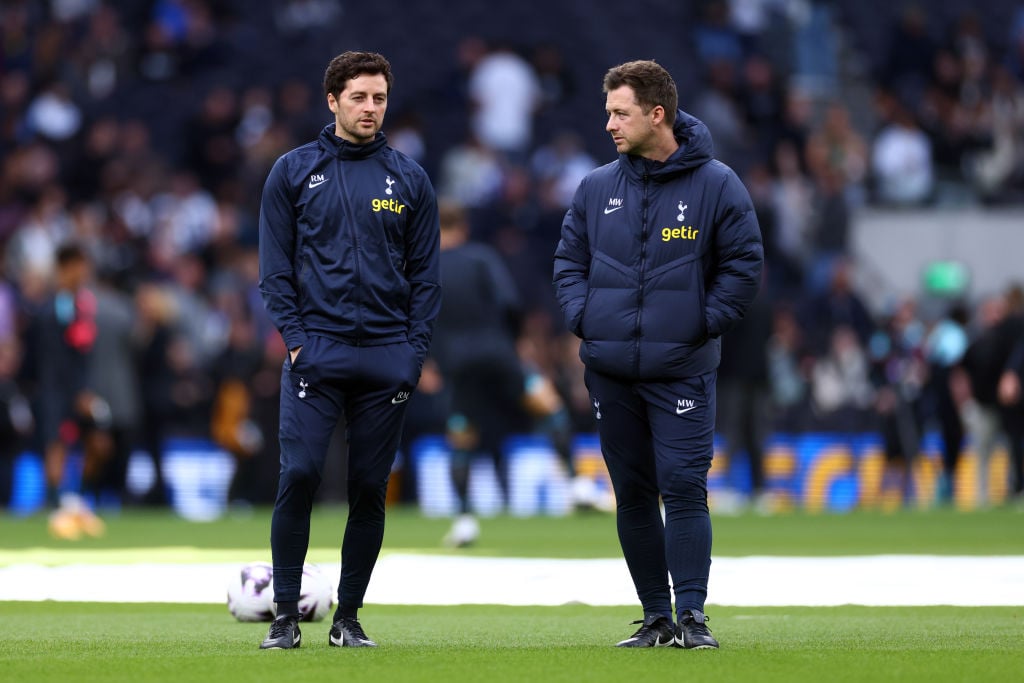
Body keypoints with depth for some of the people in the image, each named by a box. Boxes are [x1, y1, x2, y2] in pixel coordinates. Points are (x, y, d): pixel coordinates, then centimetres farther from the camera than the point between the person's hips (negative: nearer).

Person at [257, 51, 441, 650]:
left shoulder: (409, 179, 9)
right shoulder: (294, 172, 5)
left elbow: (426, 272, 10)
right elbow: (276, 265, 4)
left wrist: (415, 349, -1)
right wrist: (295, 339, -6)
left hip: (388, 355, 2)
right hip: (316, 351, -2)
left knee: (370, 488, 3)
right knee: (299, 476, -12)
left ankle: (350, 616, 12)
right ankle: (287, 614, -5)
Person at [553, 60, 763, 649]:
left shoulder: (716, 185, -3)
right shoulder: (597, 188, 8)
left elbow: (744, 267, -1)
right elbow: (570, 259, 16)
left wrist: (702, 324, -7)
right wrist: (582, 316, 1)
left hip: (682, 372, -4)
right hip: (610, 370, 4)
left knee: (684, 489, -12)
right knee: (633, 495, 7)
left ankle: (693, 612, -10)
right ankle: (656, 617, 13)